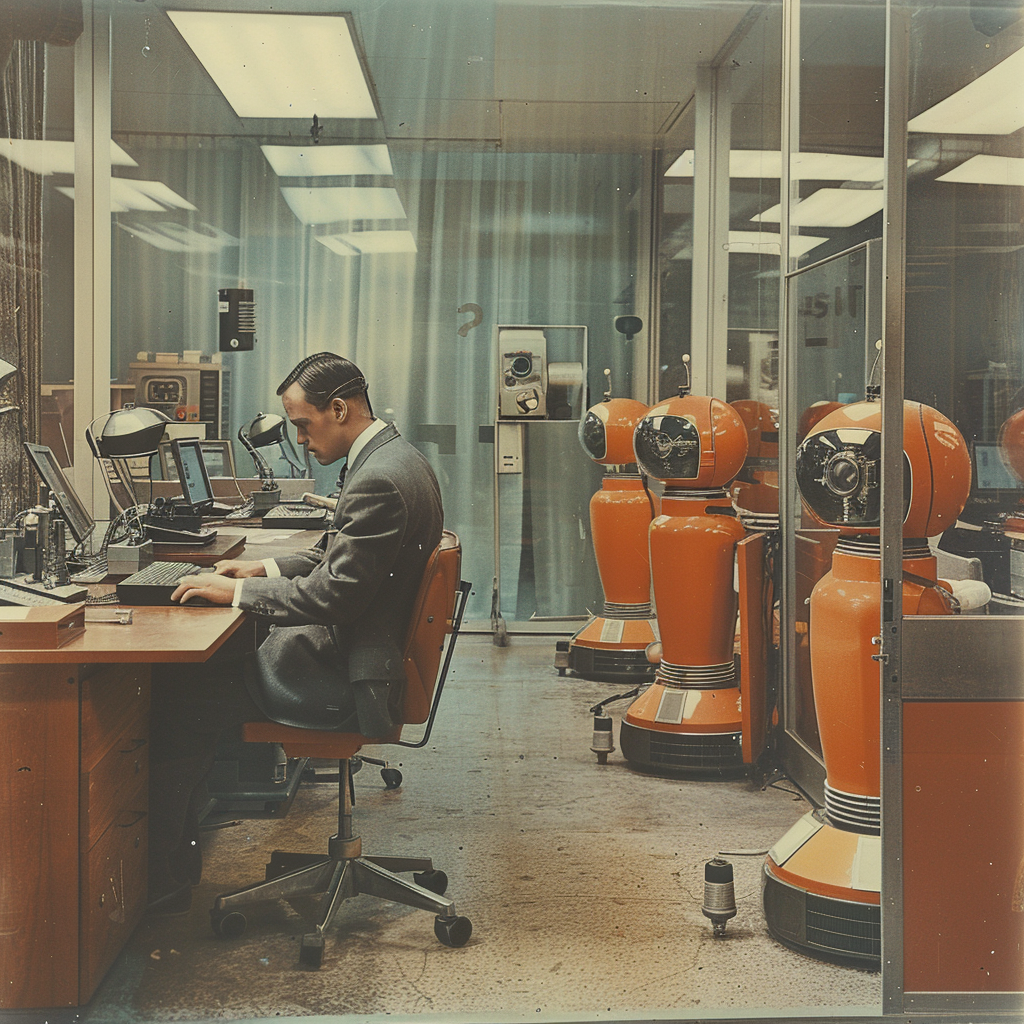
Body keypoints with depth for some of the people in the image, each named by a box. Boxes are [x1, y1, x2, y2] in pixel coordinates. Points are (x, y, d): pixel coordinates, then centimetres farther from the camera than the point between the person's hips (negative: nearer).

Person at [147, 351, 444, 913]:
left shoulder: (380, 481, -23)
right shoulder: (391, 460, 10)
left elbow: (333, 596, -24)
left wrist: (237, 591, -14)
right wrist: (266, 569, 11)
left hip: (344, 678, -11)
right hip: (351, 651, 11)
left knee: (177, 700, -7)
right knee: (193, 669, 14)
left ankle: (163, 879, 6)